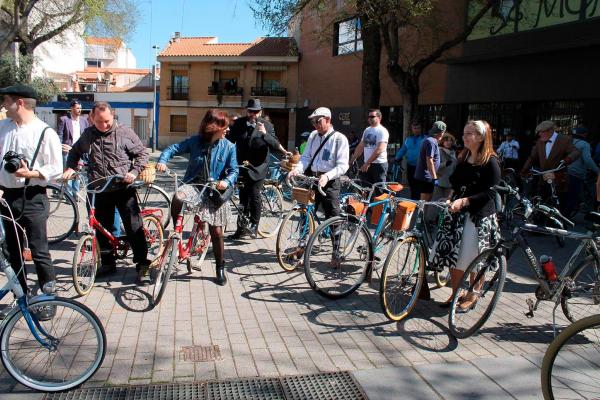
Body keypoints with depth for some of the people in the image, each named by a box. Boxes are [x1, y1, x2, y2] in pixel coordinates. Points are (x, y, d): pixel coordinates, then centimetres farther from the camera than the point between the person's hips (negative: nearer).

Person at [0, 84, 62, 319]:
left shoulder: (45, 132, -10)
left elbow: (56, 169, -11)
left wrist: (30, 173, -23)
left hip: (32, 198, -6)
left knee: (39, 252, 0)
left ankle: (49, 299, 14)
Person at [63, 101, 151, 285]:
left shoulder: (125, 132, -4)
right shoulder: (87, 135, 8)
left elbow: (142, 153, 1)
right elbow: (74, 152, 25)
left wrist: (134, 172, -13)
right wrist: (70, 168, 7)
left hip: (124, 189, -4)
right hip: (100, 190, 4)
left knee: (134, 228, -5)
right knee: (103, 229, 11)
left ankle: (142, 265, 1)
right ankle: (108, 263, 26)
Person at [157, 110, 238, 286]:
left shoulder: (229, 147, -4)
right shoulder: (195, 141, -3)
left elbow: (233, 171, -2)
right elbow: (173, 149, 2)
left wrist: (226, 182, -23)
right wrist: (162, 161, -18)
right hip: (193, 185, 0)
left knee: (216, 232, 0)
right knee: (177, 197, -36)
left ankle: (220, 268, 19)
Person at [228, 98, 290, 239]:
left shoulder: (267, 125, 0)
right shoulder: (239, 124, 8)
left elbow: (275, 145, -9)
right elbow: (230, 140, 12)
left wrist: (265, 134, -24)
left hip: (258, 167, -3)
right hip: (242, 166, 3)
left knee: (254, 194, -17)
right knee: (243, 196, 8)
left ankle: (254, 225, -4)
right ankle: (241, 228, 16)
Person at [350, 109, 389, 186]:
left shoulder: (382, 131, -10)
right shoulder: (367, 130, 13)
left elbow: (379, 150, -19)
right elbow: (360, 146, 18)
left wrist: (367, 163, -21)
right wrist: (352, 160, 12)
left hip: (379, 165, -7)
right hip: (367, 164, 7)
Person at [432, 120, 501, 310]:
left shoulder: (490, 162, -10)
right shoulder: (463, 158, 11)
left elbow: (491, 193, -15)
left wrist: (464, 201, -23)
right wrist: (453, 200, 1)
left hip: (479, 215, -6)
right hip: (458, 212, 6)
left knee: (474, 259, 2)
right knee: (453, 255, 7)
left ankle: (472, 296, 20)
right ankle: (455, 293, 22)